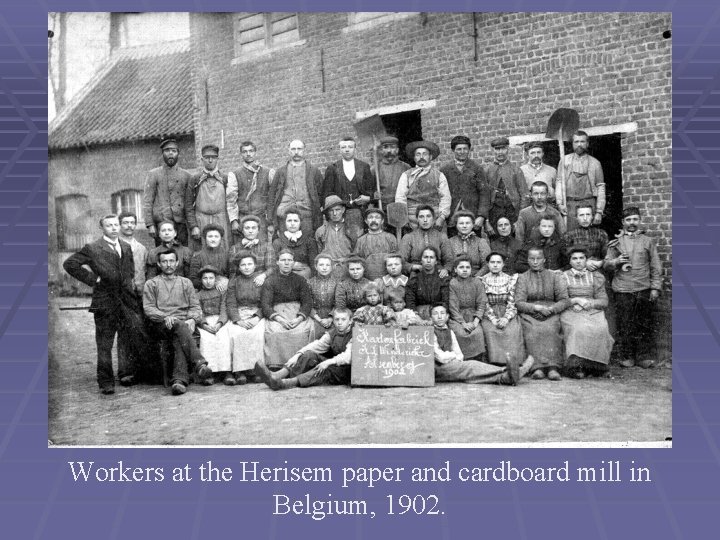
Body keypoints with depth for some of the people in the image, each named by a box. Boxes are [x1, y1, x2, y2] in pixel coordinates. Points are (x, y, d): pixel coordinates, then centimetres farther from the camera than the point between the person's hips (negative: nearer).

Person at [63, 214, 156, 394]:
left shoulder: (126, 248, 14)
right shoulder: (92, 249, -4)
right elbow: (69, 264, -7)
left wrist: (129, 283, 11)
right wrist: (91, 279, -11)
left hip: (128, 301, 5)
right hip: (105, 303, -5)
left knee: (136, 338, 3)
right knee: (104, 345, 3)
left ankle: (127, 374, 18)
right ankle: (106, 382, 12)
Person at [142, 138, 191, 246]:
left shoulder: (186, 175, 12)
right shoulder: (153, 174, 6)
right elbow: (147, 202, 2)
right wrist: (150, 225, -7)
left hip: (181, 223, 2)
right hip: (161, 223, -2)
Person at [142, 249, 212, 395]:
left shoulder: (186, 282, 23)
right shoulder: (151, 284, 18)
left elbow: (196, 306, 14)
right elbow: (148, 308, 5)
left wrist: (192, 320, -9)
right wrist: (165, 317, -14)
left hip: (184, 324, 2)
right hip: (162, 325, -2)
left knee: (179, 340, -34)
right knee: (179, 326, -36)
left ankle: (179, 380, -48)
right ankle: (199, 363, -49)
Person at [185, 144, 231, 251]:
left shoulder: (225, 178, 9)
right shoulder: (194, 179, 6)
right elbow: (188, 206, 4)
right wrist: (193, 226, -5)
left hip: (221, 223, 1)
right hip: (200, 224, -1)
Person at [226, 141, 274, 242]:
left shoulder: (268, 173, 10)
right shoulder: (234, 174, 8)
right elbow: (230, 199, 2)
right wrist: (234, 220, -7)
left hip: (261, 218, 0)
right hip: (241, 218, 0)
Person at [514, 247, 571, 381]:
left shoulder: (555, 276, 17)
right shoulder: (522, 278, 16)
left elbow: (565, 301, 8)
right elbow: (519, 303, 4)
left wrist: (551, 309, -12)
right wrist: (537, 307, -13)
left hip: (551, 313, 0)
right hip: (529, 314, 0)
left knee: (549, 330, -34)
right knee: (532, 331, -34)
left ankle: (553, 367, -43)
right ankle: (538, 367, -42)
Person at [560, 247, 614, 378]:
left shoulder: (595, 277, 16)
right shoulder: (563, 277, 12)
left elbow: (604, 301, 11)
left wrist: (588, 303, -7)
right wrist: (575, 301, -8)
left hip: (593, 312, 2)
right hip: (571, 312, -2)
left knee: (599, 329, -31)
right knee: (579, 329, -35)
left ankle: (595, 365, -24)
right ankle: (575, 365, -35)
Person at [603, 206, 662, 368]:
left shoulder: (648, 241, 9)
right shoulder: (616, 242, 9)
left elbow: (656, 267, 8)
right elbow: (606, 265, 9)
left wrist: (655, 288, 0)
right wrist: (616, 262, -12)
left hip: (644, 290, 1)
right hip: (622, 291, 0)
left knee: (645, 325, 1)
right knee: (624, 326, 1)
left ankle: (643, 356, 9)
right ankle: (627, 356, 11)